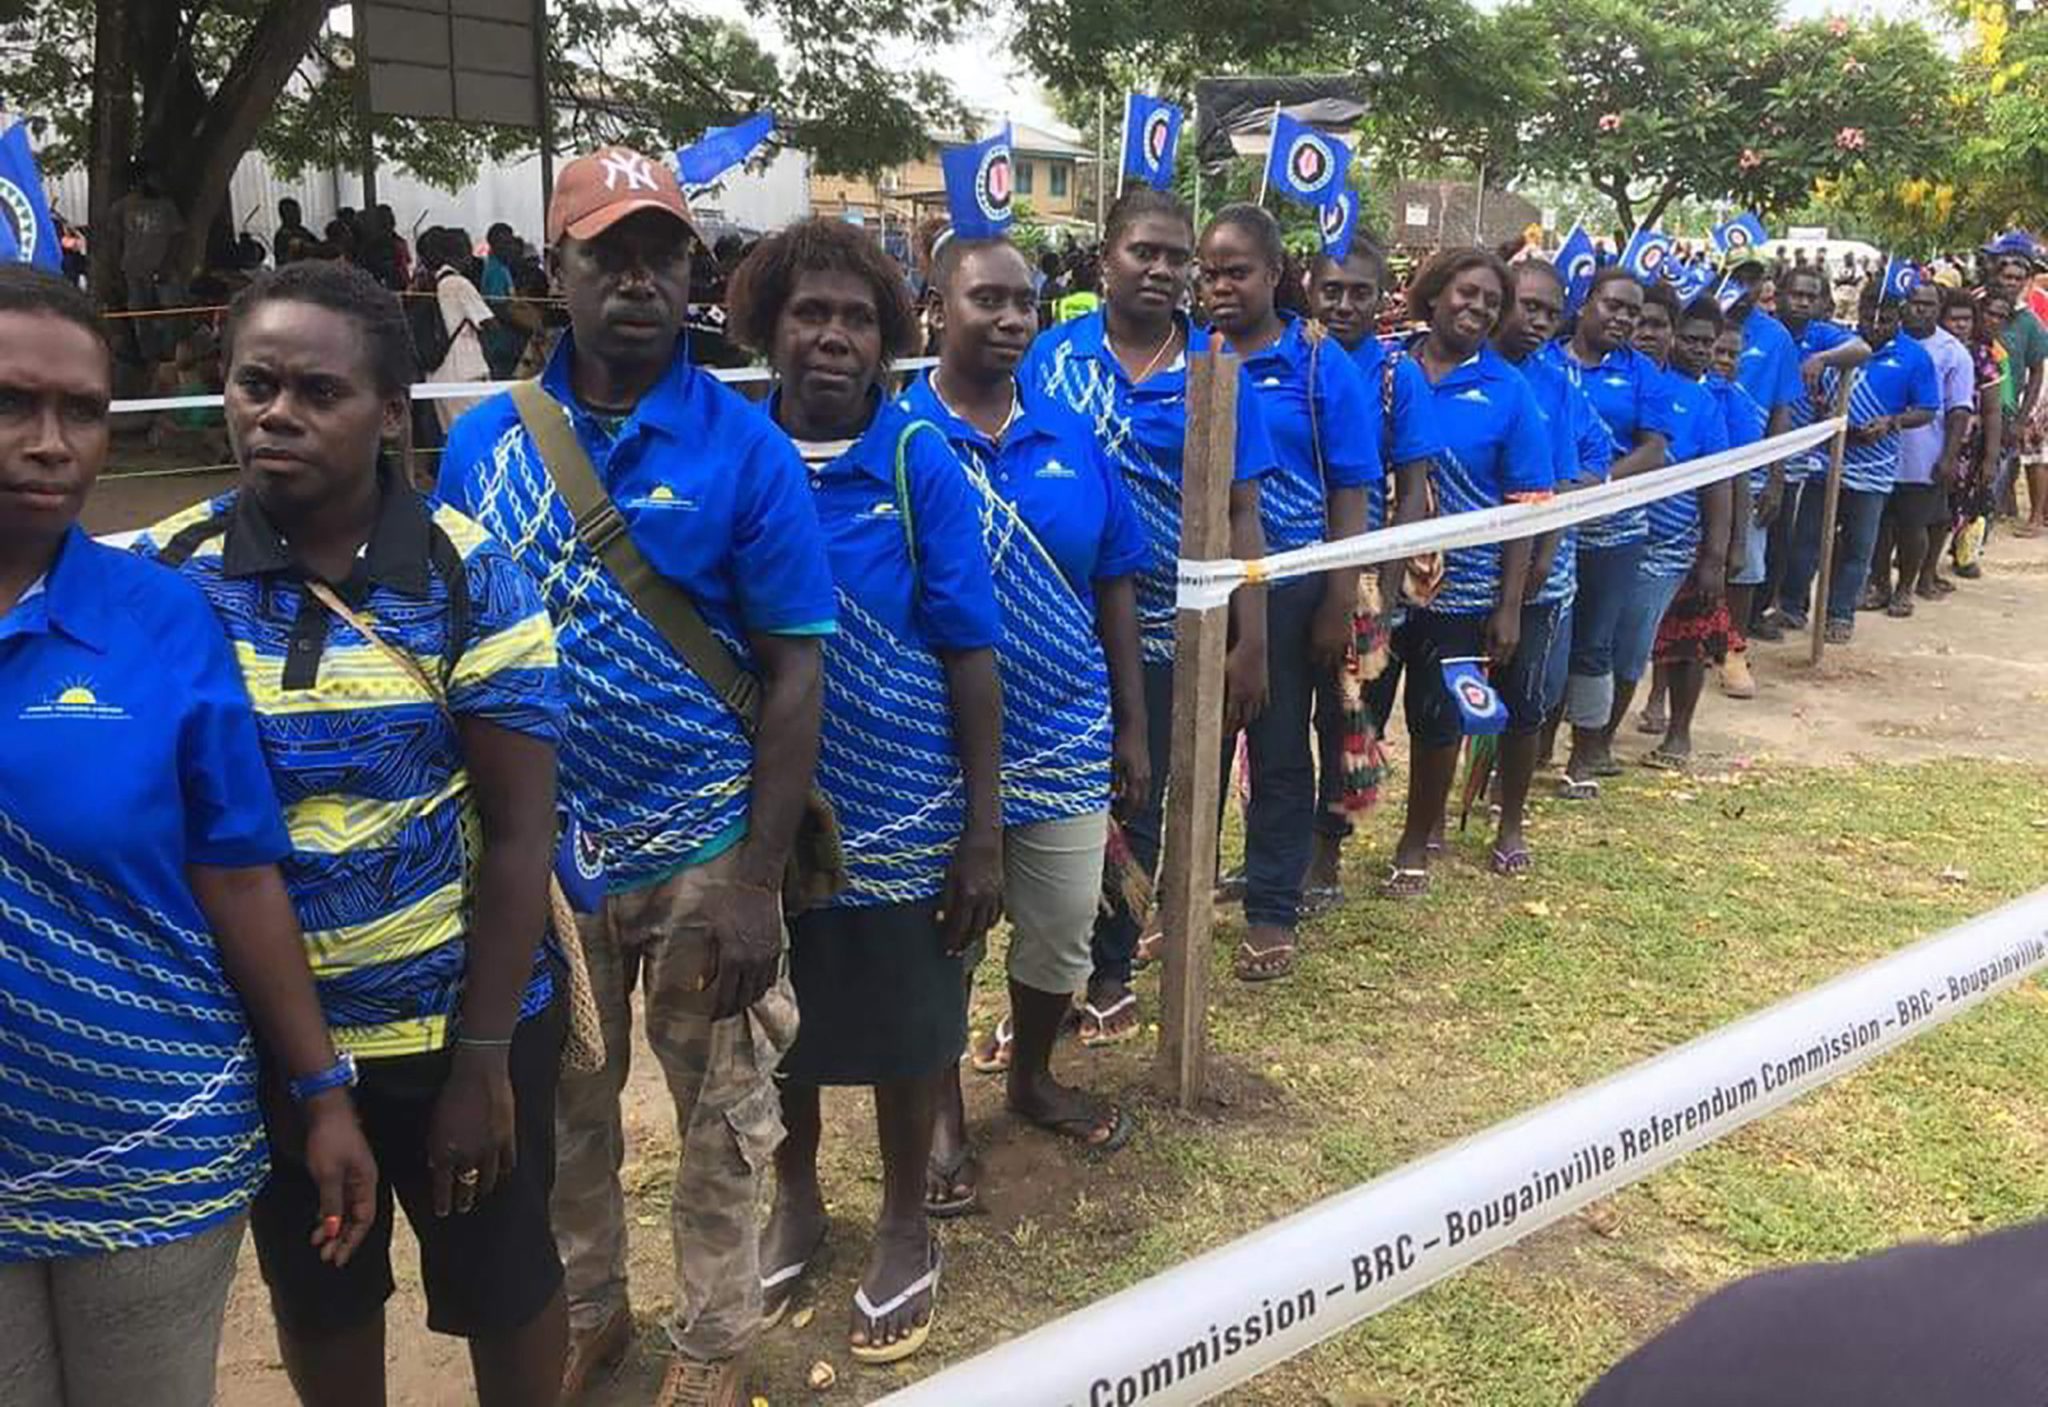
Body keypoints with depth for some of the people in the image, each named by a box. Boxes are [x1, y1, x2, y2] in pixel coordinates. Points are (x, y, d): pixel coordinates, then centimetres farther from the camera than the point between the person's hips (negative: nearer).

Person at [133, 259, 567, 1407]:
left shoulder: (472, 580, -13)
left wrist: (483, 1054, -11)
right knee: (316, 1301, 23)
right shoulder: (162, 575, -8)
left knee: (504, 1286, 17)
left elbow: (517, 834, -11)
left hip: (461, 1022, -2)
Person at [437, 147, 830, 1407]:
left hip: (704, 847, -2)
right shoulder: (485, 441, -2)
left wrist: (758, 881, -14)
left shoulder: (744, 446, -10)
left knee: (724, 1115, 14)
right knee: (562, 1102, 21)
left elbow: (794, 672, -10)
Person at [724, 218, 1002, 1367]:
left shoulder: (921, 463, -10)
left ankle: (907, 1226, 38)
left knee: (906, 1032, 14)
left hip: (900, 812, -2)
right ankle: (796, 1198, 45)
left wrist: (984, 832, -9)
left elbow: (971, 655, -8)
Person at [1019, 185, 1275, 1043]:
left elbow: (1238, 514, 0)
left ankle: (1111, 973, 31)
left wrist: (1250, 641, -5)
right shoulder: (1050, 356, -1)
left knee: (1136, 809, 13)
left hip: (1160, 633, 0)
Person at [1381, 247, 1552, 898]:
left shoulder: (1508, 392, -3)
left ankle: (1415, 845, 30)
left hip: (1459, 590, 0)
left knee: (1437, 722, 11)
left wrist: (1509, 607, -5)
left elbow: (1523, 509, -2)